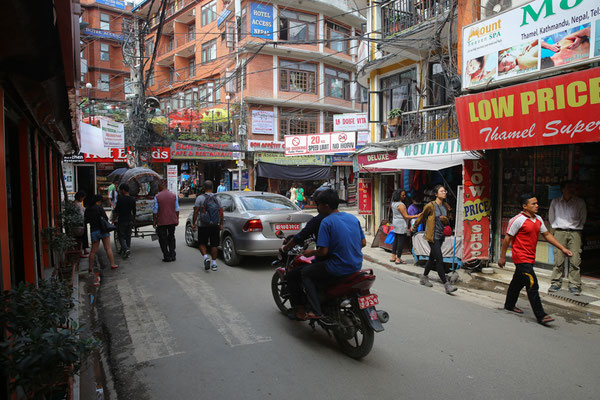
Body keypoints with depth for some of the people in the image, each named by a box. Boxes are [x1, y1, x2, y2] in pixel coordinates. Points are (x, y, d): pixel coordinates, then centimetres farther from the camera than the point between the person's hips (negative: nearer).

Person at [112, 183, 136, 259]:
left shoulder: (121, 199, -13)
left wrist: (113, 220, 0)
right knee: (128, 236, 12)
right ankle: (124, 251, 16)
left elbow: (116, 211, -10)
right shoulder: (132, 199, 4)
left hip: (121, 221, -5)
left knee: (121, 236, 4)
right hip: (129, 221, 5)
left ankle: (126, 249, -16)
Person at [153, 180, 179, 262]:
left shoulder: (157, 197, -8)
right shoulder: (173, 196, 1)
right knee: (171, 237, 17)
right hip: (172, 221, 4)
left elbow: (155, 211, -7)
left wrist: (154, 221, 2)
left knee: (163, 240, 8)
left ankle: (167, 257, 8)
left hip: (161, 222, -3)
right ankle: (172, 255, 15)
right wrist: (177, 219, 14)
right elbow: (177, 210, 4)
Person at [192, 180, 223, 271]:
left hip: (203, 226, -3)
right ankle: (214, 263, 10)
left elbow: (196, 212, -9)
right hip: (215, 226, 3)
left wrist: (194, 223, 0)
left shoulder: (200, 198, -7)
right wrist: (221, 224, 14)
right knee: (214, 245, 8)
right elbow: (221, 213, 5)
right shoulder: (217, 199, 4)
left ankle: (206, 257, -10)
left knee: (202, 243, 12)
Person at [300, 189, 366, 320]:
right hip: (357, 265, 8)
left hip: (339, 268, -8)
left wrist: (310, 253, 2)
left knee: (305, 273, 11)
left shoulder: (326, 222, -14)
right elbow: (363, 243, 10)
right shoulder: (353, 218, 6)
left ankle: (316, 311, 1)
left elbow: (323, 251, -17)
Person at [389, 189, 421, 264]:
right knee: (401, 241, -5)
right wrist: (417, 216, -15)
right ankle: (398, 259, -2)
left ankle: (393, 257, 20)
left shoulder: (393, 203, 11)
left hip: (395, 224, 10)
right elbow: (406, 216, -17)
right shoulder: (400, 205, -18)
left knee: (396, 240, 15)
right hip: (401, 225, -10)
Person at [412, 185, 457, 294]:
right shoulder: (430, 206, -11)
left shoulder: (446, 206, 8)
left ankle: (424, 277, 34)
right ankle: (446, 285, -9)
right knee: (439, 259, -10)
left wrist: (445, 219, -8)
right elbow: (422, 216, 3)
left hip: (441, 236, 7)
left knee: (432, 257, 17)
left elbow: (447, 222, 16)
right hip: (433, 236, -7)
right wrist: (414, 227, 15)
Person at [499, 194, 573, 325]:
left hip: (530, 258, 8)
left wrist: (563, 248, 13)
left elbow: (547, 235, 18)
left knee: (518, 282, 20)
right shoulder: (518, 220, -15)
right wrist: (502, 257, -8)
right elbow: (507, 238, -11)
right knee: (532, 285, -10)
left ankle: (509, 305, 35)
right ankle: (540, 316, -6)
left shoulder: (538, 219, 9)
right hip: (521, 258, -8)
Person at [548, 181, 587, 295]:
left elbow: (583, 219, 15)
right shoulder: (555, 202, 7)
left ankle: (574, 285, 6)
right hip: (559, 232, 0)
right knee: (558, 259, -2)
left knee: (575, 260, -5)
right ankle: (556, 283, 8)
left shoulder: (580, 202, 5)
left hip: (575, 233, 0)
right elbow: (551, 218, 17)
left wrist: (576, 228, 14)